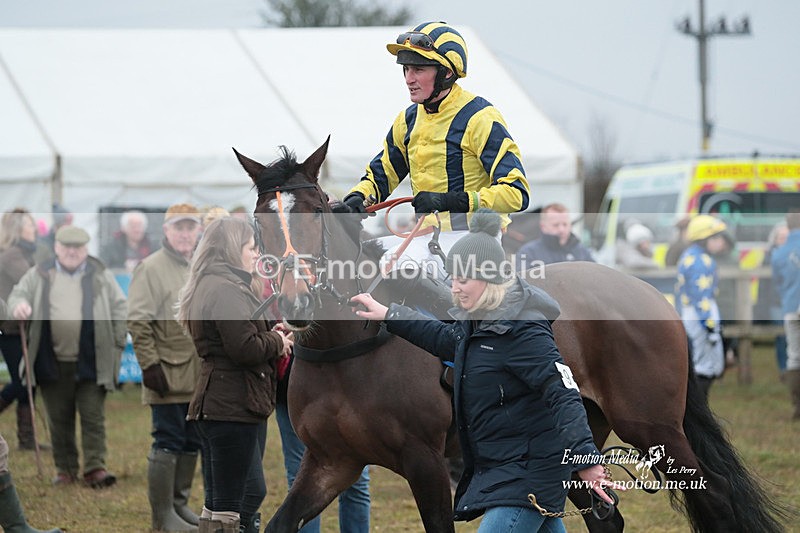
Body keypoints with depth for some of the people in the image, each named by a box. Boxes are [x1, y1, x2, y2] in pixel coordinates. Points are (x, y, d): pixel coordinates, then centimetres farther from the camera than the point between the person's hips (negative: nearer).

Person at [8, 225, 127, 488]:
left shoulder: (101, 276, 7)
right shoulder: (39, 275, 9)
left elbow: (120, 309, 9)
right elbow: (18, 293, 11)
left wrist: (117, 345, 2)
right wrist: (18, 305, -14)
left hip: (90, 363, -1)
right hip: (53, 364, 1)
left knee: (93, 417, -5)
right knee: (59, 420, 5)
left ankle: (95, 468, -4)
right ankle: (65, 470, 12)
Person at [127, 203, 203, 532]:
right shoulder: (152, 268, -9)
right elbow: (138, 322, -14)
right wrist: (150, 365, -19)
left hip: (201, 377, 7)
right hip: (169, 376, -7)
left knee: (191, 442, 12)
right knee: (168, 442, -5)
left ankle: (179, 503, 23)